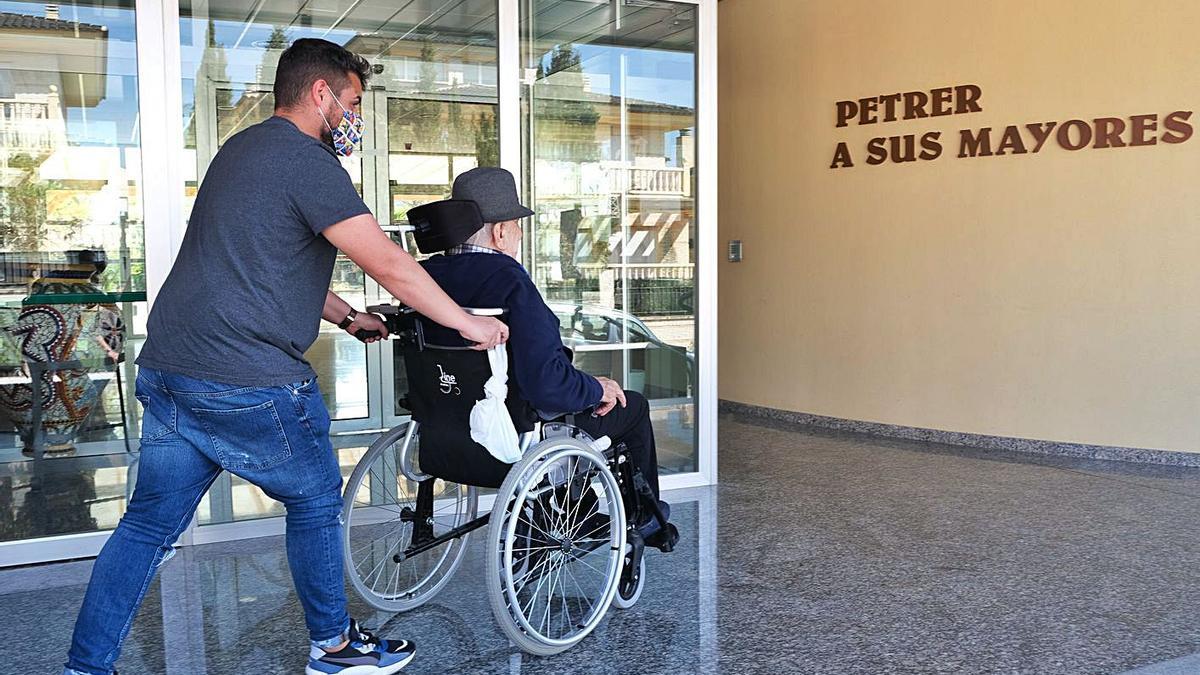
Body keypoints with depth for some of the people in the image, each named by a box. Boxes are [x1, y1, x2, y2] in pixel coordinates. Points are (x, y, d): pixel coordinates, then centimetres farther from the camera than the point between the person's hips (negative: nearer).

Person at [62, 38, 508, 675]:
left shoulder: (242, 149, 19)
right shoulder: (306, 161, -11)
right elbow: (390, 265, -14)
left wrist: (348, 315, 26)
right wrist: (469, 324, -4)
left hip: (165, 371, 9)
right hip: (247, 383, -9)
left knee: (150, 522, 15)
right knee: (316, 502, 11)